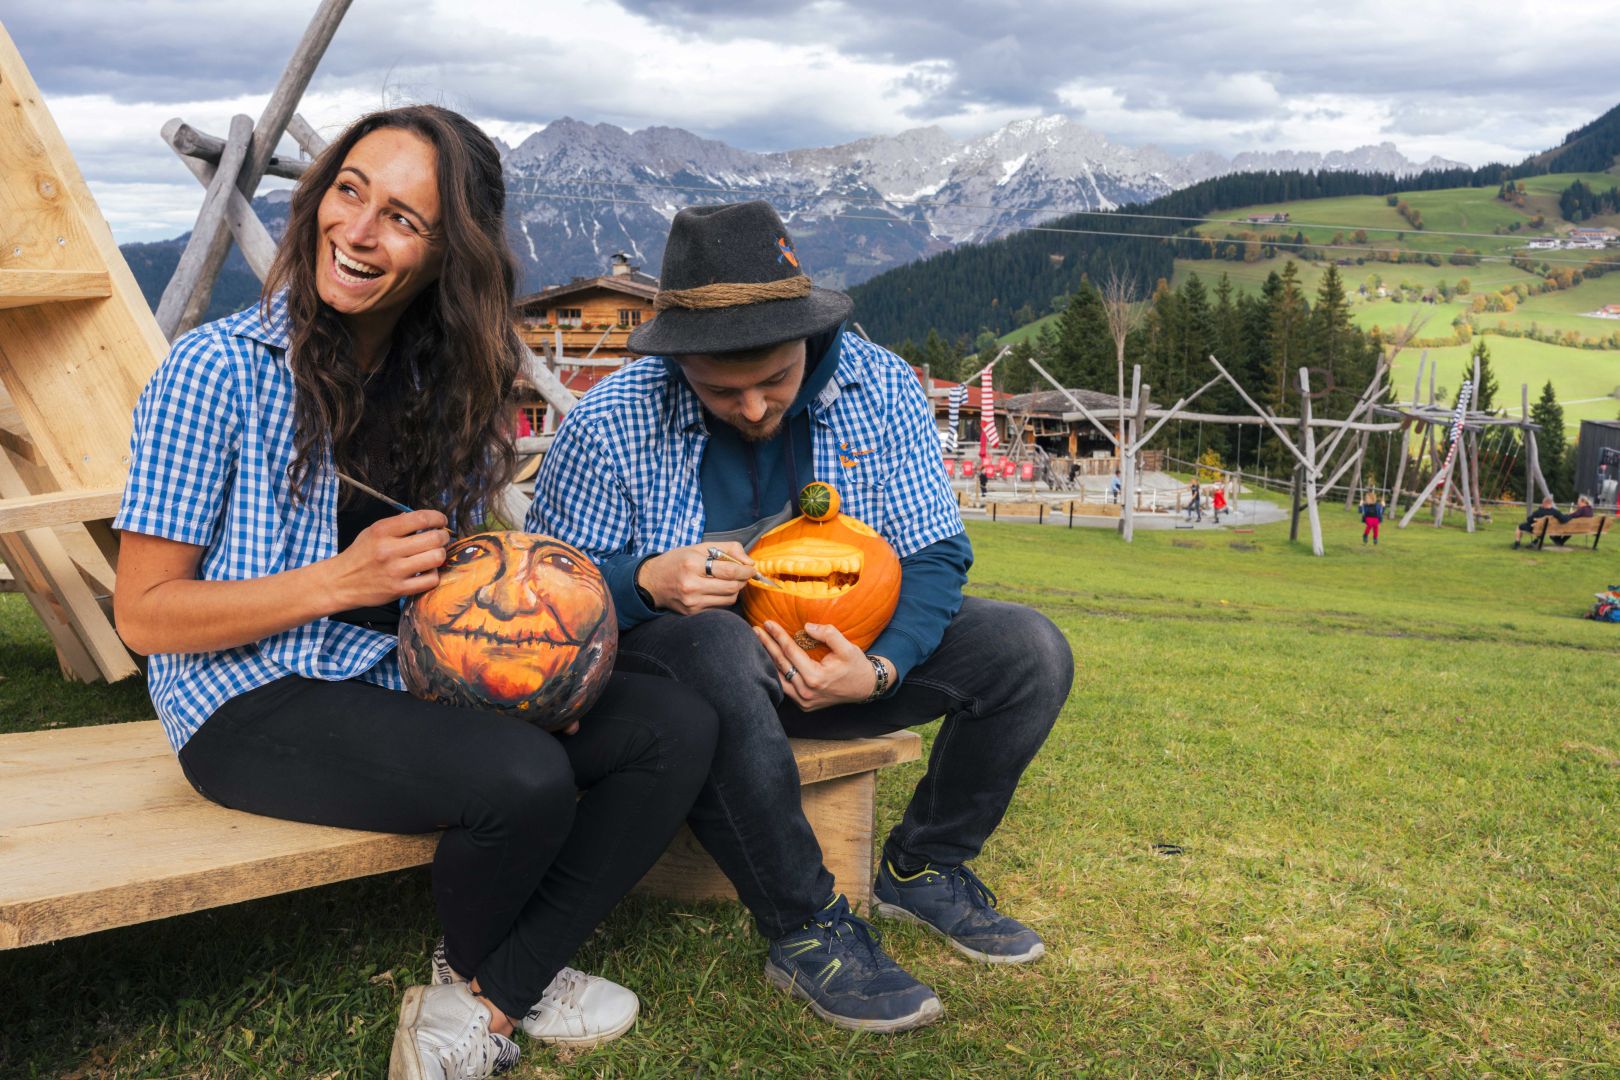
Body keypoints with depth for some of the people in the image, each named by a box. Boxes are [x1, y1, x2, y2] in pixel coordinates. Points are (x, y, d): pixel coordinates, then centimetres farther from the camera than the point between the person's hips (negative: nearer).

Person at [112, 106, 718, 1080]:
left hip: (408, 683, 6)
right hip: (254, 705, -6)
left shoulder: (448, 381, 5)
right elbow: (145, 613, -10)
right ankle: (474, 968, 6)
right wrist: (341, 580, -21)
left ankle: (486, 1000, -5)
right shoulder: (220, 369, -11)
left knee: (676, 726, -11)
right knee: (525, 779, -31)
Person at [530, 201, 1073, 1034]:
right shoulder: (610, 422, -14)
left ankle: (922, 869, 9)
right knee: (717, 645, -40)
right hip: (673, 657, -3)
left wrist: (881, 668, -26)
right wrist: (647, 582, -31)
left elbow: (934, 554, -7)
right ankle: (806, 931, -22)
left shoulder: (881, 388, -8)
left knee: (1030, 651, -12)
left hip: (839, 655, 4)